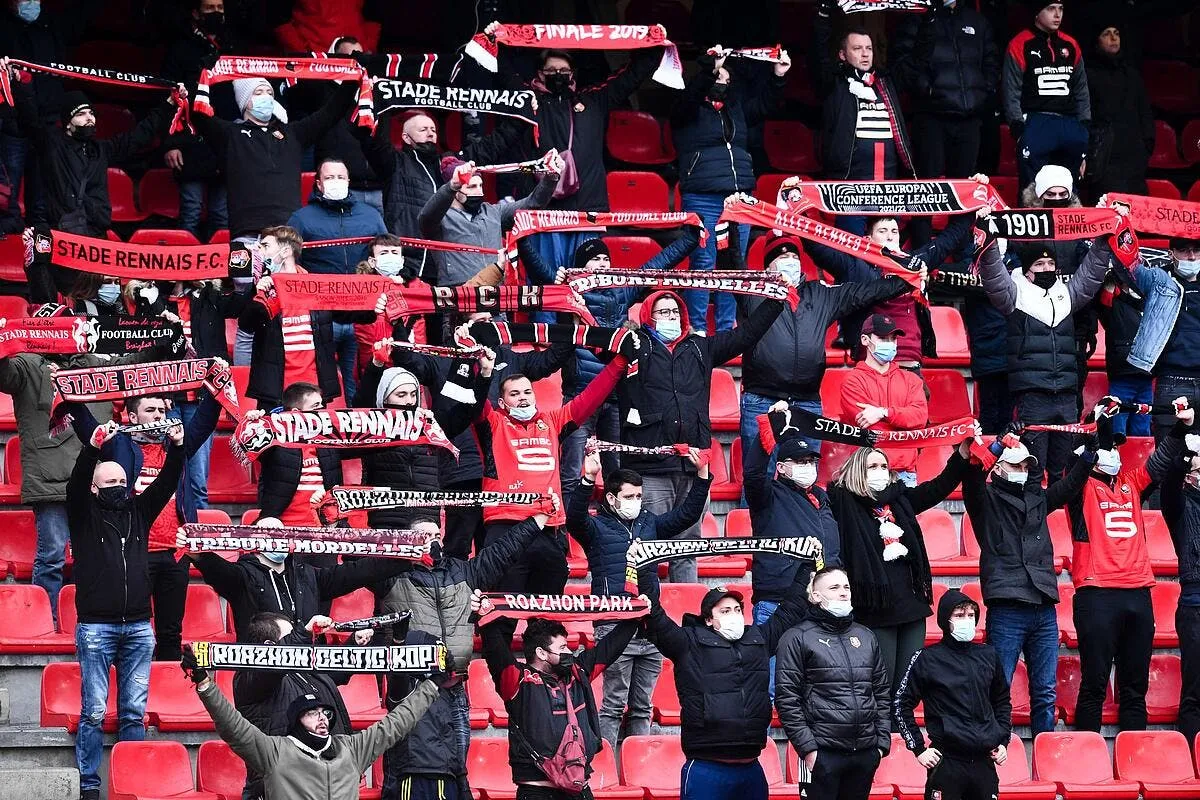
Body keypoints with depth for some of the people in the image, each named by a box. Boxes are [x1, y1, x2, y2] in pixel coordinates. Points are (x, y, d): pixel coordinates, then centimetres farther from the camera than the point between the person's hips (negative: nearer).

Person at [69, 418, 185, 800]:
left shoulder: (139, 511, 14)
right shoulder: (84, 514, 4)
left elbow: (166, 482, 6)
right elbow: (76, 484, -13)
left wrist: (176, 446, -11)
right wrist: (94, 445, -29)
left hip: (138, 628, 3)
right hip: (96, 627, -3)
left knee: (134, 712, 5)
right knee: (94, 712, -3)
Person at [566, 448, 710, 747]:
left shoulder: (649, 524, 18)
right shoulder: (596, 527, 2)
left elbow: (687, 514, 16)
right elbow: (574, 517, -18)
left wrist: (702, 475, 4)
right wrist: (588, 479, -33)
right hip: (615, 628, -5)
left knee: (642, 707, 10)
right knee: (613, 705, -5)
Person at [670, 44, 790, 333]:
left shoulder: (736, 108, 18)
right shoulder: (689, 109, 2)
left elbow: (764, 104, 18)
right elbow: (690, 94, -17)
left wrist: (778, 77, 2)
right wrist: (710, 70, -31)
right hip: (702, 198, -6)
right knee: (703, 265, -7)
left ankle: (727, 331, 12)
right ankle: (697, 331, -3)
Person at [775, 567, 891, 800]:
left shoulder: (866, 637, 15)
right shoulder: (798, 638, -2)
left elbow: (882, 693, 17)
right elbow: (787, 699, -7)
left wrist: (883, 741, 9)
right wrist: (806, 747, -12)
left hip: (866, 754, 5)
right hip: (823, 752, -5)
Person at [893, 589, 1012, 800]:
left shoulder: (988, 655, 11)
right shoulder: (928, 659, -2)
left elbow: (1003, 701, 24)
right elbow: (901, 706, 2)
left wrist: (1003, 741, 14)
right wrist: (918, 748, -2)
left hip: (985, 761, 4)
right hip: (946, 763, -4)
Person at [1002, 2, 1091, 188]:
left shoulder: (1070, 46, 15)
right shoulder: (1020, 45, -1)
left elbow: (1081, 90, 20)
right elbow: (1011, 92, -3)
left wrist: (1085, 127, 14)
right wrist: (1019, 129, -10)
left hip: (1069, 126, 5)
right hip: (1035, 126, -5)